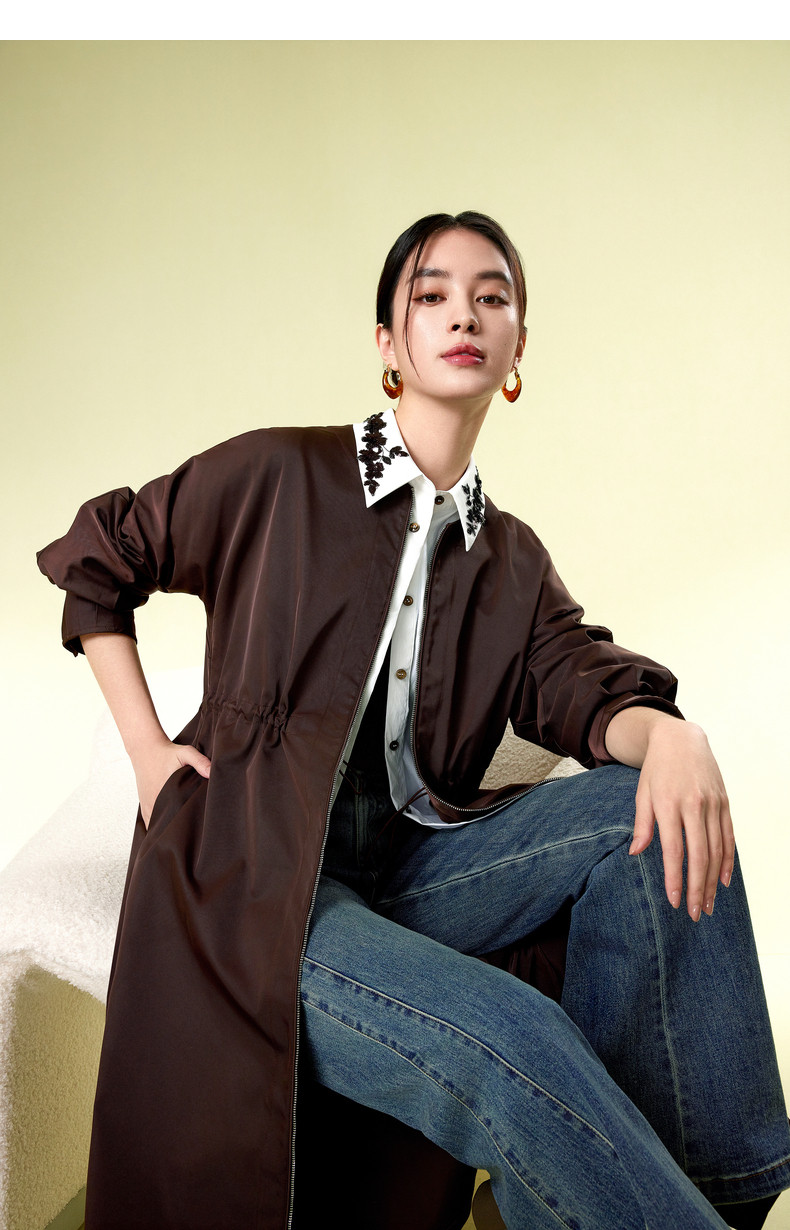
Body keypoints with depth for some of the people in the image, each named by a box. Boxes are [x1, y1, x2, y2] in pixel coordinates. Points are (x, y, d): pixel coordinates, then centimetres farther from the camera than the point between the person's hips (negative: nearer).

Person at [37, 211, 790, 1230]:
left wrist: (667, 731, -26)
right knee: (516, 1043, -32)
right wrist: (148, 751, 1)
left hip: (412, 861, 5)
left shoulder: (513, 560, 13)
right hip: (258, 874, -5)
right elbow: (93, 561, 9)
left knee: (645, 810, -20)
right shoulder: (277, 476, 0)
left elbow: (578, 687, -2)